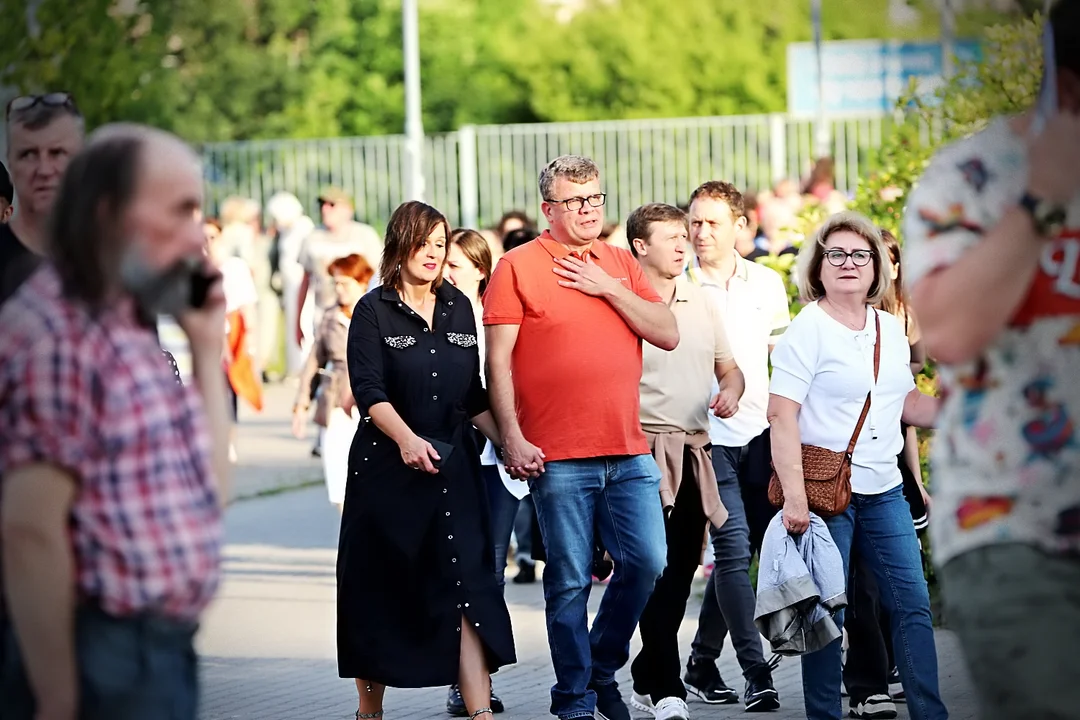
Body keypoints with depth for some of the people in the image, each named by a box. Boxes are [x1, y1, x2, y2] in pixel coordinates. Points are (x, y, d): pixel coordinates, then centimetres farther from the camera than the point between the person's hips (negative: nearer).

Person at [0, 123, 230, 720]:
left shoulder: (129, 327, 13)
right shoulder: (52, 333, -15)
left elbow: (206, 493, 17)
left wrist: (206, 348, 9)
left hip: (163, 648, 9)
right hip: (101, 660, -9)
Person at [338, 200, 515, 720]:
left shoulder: (458, 308, 11)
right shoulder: (374, 310, -2)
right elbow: (368, 391, -13)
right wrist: (406, 439, -28)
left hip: (453, 464, 3)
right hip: (385, 465, -3)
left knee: (467, 582, -9)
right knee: (377, 590, 6)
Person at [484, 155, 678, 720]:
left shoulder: (620, 265, 14)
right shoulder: (518, 267, 0)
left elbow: (668, 334, 6)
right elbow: (498, 360, -4)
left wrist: (609, 289, -4)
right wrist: (511, 437, -11)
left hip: (628, 451, 4)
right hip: (557, 456, -4)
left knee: (647, 562, 1)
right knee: (570, 581, -1)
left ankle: (602, 668, 22)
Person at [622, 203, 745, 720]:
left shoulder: (702, 304, 14)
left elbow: (729, 366, 23)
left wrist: (731, 390, 1)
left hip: (695, 451, 6)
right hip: (645, 451, -6)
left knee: (681, 568, 8)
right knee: (656, 570, -12)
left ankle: (647, 679, 19)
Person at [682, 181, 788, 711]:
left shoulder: (767, 284, 9)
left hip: (760, 433, 4)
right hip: (708, 436, -4)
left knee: (737, 550, 7)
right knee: (734, 549, -10)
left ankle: (702, 662, 20)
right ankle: (756, 674, -10)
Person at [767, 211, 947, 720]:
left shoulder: (890, 329, 13)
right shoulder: (807, 329, -8)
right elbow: (781, 414, -15)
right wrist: (793, 495, -23)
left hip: (883, 488, 6)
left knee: (913, 603, 5)